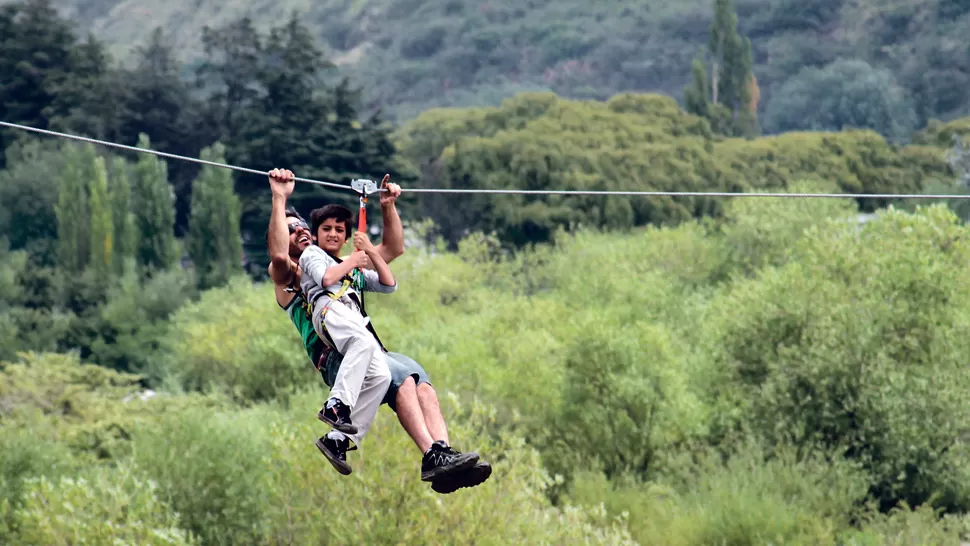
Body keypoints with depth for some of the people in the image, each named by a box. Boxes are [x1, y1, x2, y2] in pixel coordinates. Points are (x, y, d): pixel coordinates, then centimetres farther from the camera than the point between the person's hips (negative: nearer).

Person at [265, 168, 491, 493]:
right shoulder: (286, 277, 16)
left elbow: (393, 249, 35)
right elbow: (278, 255, -9)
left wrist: (388, 207, 24)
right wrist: (280, 199, -9)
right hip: (334, 357, -5)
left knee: (418, 377, -27)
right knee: (401, 376, -32)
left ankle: (443, 453, -45)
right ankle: (432, 457, -43)